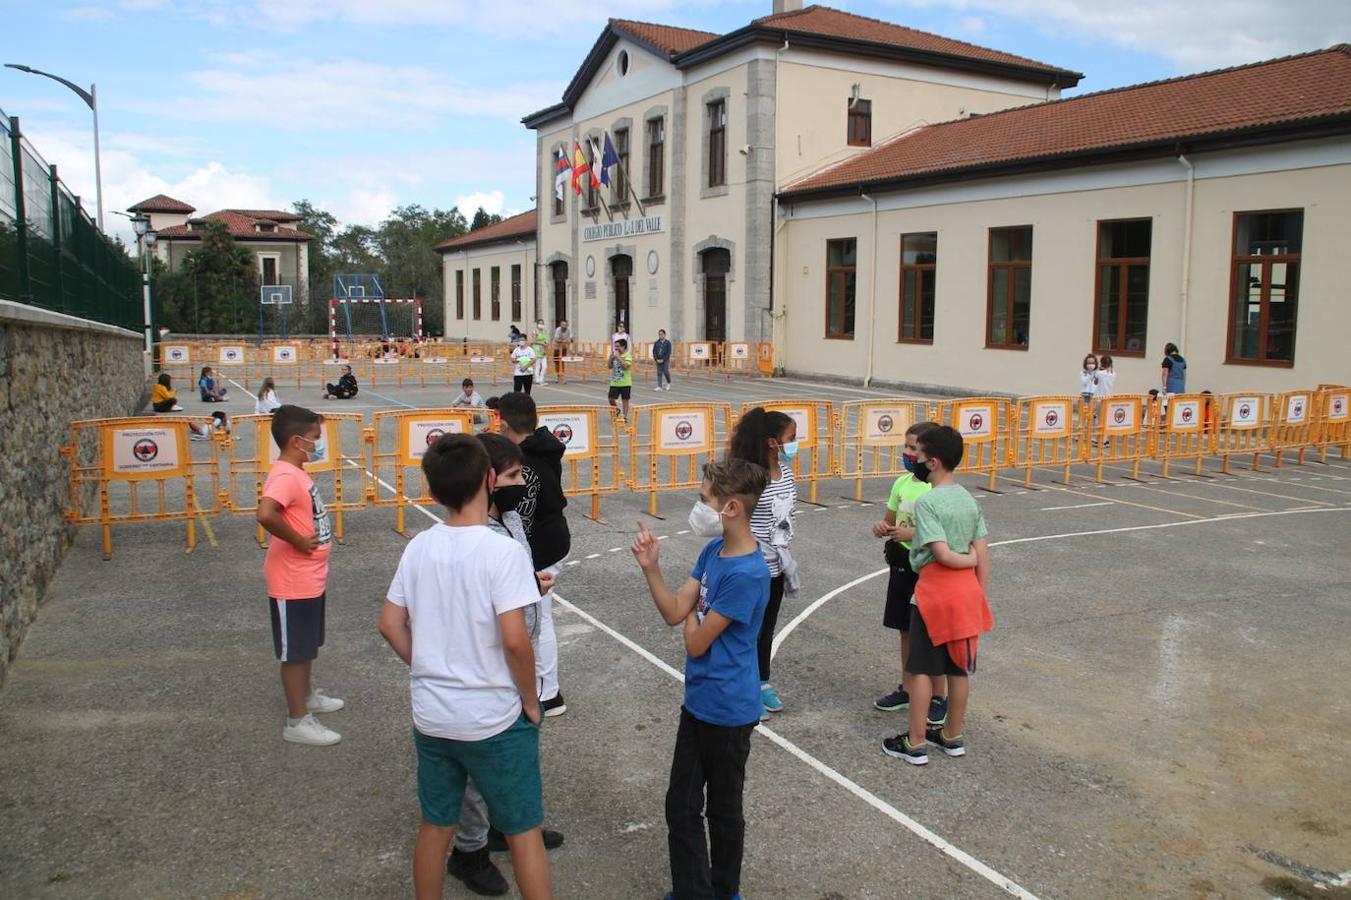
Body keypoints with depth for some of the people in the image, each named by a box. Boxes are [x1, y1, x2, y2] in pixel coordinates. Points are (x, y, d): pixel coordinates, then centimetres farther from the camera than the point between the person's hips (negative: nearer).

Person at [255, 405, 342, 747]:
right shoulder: (285, 476, -24)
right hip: (293, 582, -9)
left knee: (307, 646, 24)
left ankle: (307, 695, 41)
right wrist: (298, 541, -27)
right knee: (294, 651, 3)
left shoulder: (297, 472, 7)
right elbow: (266, 514, -40)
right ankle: (297, 721, 13)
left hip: (311, 579, 9)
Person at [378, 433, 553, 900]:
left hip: (430, 716, 5)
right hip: (494, 720, -5)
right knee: (524, 830, 12)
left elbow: (391, 625, 4)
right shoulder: (503, 551, -20)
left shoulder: (418, 547, -3)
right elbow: (514, 640, -23)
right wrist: (530, 701, -8)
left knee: (435, 825, 21)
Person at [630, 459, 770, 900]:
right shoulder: (713, 550, 0)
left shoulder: (746, 574, -27)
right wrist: (650, 567, -13)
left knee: (723, 810, 13)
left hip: (727, 710, -8)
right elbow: (674, 613, -1)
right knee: (681, 806, 16)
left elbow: (695, 641, -21)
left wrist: (692, 612, -2)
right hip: (698, 700, 8)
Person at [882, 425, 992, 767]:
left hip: (934, 592, -7)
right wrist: (979, 597, 12)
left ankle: (915, 744, 10)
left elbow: (942, 555, -20)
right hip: (967, 592, 7)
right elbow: (983, 556, 6)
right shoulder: (970, 500, 6)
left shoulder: (927, 502, -16)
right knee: (959, 668, 15)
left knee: (922, 670, 3)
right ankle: (952, 736, 27)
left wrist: (967, 560, 0)